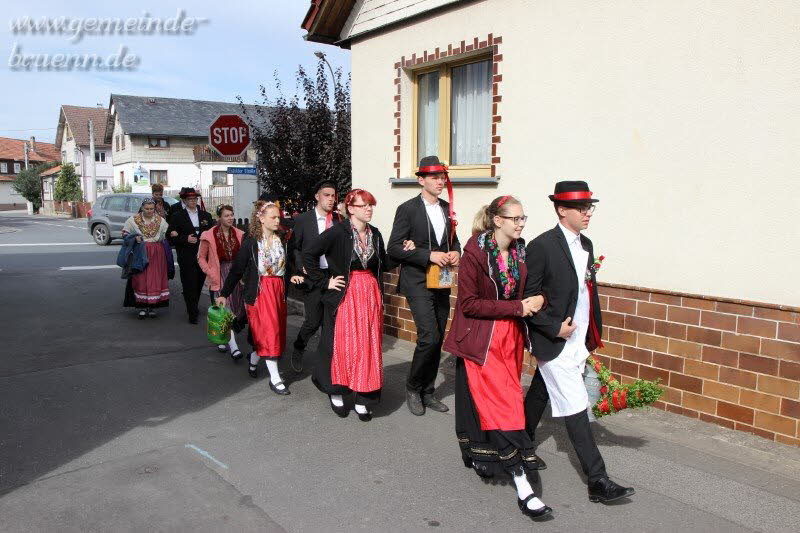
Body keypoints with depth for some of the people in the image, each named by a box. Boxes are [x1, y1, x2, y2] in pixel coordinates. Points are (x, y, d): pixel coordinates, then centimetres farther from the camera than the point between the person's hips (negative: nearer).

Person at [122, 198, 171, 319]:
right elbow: (124, 232, 9)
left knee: (155, 279, 0)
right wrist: (134, 237, -7)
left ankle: (153, 306, 9)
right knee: (140, 279, -4)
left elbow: (167, 234, 19)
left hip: (157, 254, 2)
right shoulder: (133, 220, 3)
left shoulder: (161, 220, 8)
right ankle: (142, 306, 4)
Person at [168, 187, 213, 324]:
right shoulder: (177, 216, 4)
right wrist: (186, 239, -15)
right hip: (186, 257, -3)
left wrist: (197, 238, -8)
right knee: (189, 285, -5)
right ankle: (192, 314, -1)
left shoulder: (206, 215, 13)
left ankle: (193, 308, 29)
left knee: (199, 284, 10)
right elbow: (171, 236, -1)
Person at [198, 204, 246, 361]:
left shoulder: (239, 234, 5)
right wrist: (210, 273, -9)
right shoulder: (209, 236, -5)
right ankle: (233, 347, -15)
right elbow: (201, 257, 1)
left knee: (236, 310, 8)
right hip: (219, 276, -4)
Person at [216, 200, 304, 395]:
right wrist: (224, 293, -5)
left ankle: (253, 362, 35)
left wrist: (292, 276, -8)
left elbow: (287, 265, 13)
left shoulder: (282, 240, 4)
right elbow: (237, 269, -5)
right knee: (269, 331, -8)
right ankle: (275, 378, -1)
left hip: (279, 290, 5)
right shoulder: (251, 242, -8)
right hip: (259, 291, -5)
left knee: (270, 333, 10)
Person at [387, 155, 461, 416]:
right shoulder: (407, 209, -8)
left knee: (438, 340, 10)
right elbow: (394, 248, -12)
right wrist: (429, 255, -20)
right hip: (418, 283, -6)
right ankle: (413, 388, 8)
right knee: (429, 337, -15)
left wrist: (455, 252, -1)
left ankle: (427, 392, 25)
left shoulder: (446, 208, 10)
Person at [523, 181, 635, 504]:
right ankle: (597, 482, 1)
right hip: (554, 343, -8)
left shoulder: (585, 244, 9)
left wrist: (593, 335, 15)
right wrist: (555, 328, -17)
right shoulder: (542, 246, -16)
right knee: (575, 409, -4)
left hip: (577, 341, 8)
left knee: (538, 396, 22)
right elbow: (528, 297, -14)